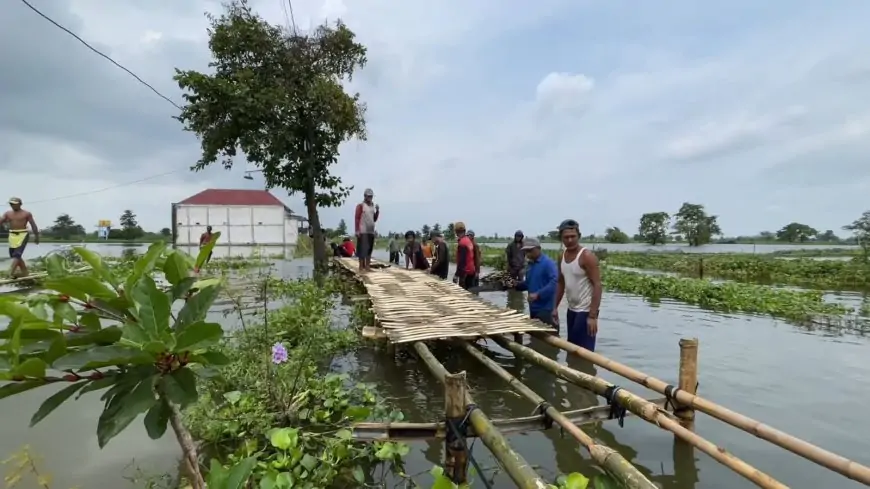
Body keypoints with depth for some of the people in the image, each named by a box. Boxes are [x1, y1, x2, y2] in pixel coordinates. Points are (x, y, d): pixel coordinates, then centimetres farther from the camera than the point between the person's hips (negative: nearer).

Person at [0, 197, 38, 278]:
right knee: (13, 255, 10)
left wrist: (36, 236, 0)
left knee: (17, 254, -15)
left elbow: (33, 225, 1)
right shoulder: (7, 213, 10)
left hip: (23, 235, -6)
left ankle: (11, 272, -18)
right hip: (12, 236, 6)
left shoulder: (27, 213, -1)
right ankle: (25, 272, 20)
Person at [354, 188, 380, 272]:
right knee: (362, 249, -6)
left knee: (369, 249, 8)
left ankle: (368, 266, 14)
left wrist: (377, 211, 3)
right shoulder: (360, 205, -3)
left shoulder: (373, 206, 16)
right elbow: (356, 218, -8)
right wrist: (357, 230, -15)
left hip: (371, 231, 7)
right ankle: (361, 267, -3)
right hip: (363, 231, -7)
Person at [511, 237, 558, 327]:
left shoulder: (548, 263, -13)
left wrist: (538, 294, -29)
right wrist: (516, 285, 4)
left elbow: (554, 282, -24)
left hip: (545, 309, -8)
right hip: (533, 308, 9)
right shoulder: (530, 264, 13)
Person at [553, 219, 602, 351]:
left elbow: (597, 285, -20)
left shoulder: (587, 256, -17)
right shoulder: (562, 256, 5)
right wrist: (555, 307, 11)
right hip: (571, 310, 8)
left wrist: (593, 316, -25)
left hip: (586, 311, -7)